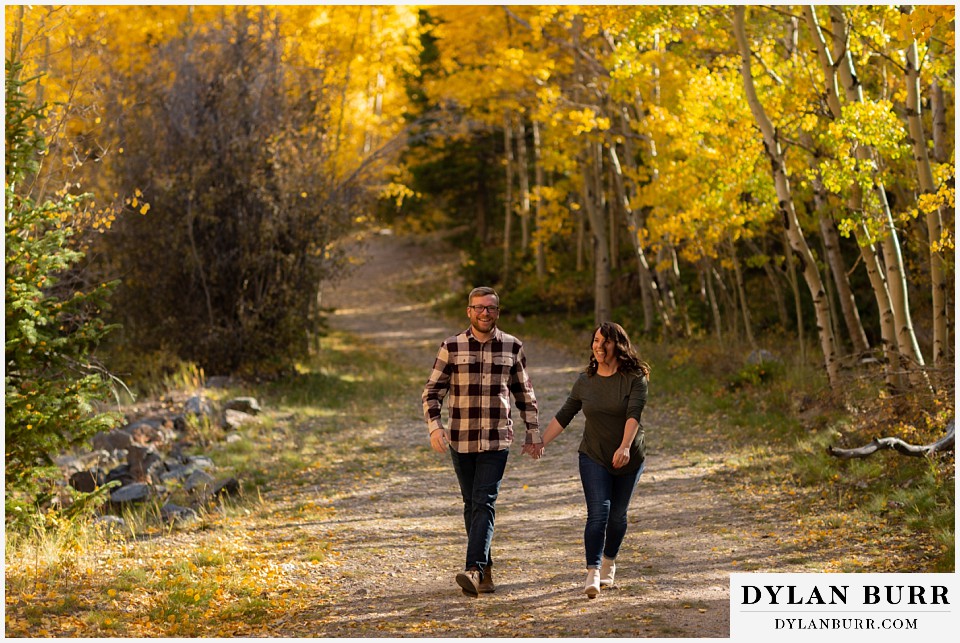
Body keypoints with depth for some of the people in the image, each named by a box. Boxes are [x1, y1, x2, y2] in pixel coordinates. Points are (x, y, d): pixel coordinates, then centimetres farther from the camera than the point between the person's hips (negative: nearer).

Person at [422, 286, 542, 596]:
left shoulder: (512, 347, 4)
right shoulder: (451, 347, 1)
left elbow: (525, 393, 13)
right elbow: (432, 391, 2)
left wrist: (533, 431, 11)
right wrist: (434, 426, -13)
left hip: (497, 441, -1)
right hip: (460, 440, 1)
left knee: (484, 503, -12)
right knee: (471, 505, 9)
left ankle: (474, 570, -20)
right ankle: (486, 569, 20)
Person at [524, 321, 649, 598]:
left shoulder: (635, 379, -9)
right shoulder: (585, 381, 2)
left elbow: (633, 414, -23)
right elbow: (564, 416, 9)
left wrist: (624, 446, -37)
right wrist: (542, 443, 5)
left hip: (628, 459, -1)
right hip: (593, 458, 1)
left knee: (617, 515, 11)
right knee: (598, 513, -13)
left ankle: (609, 563, 34)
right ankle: (593, 574, -20)